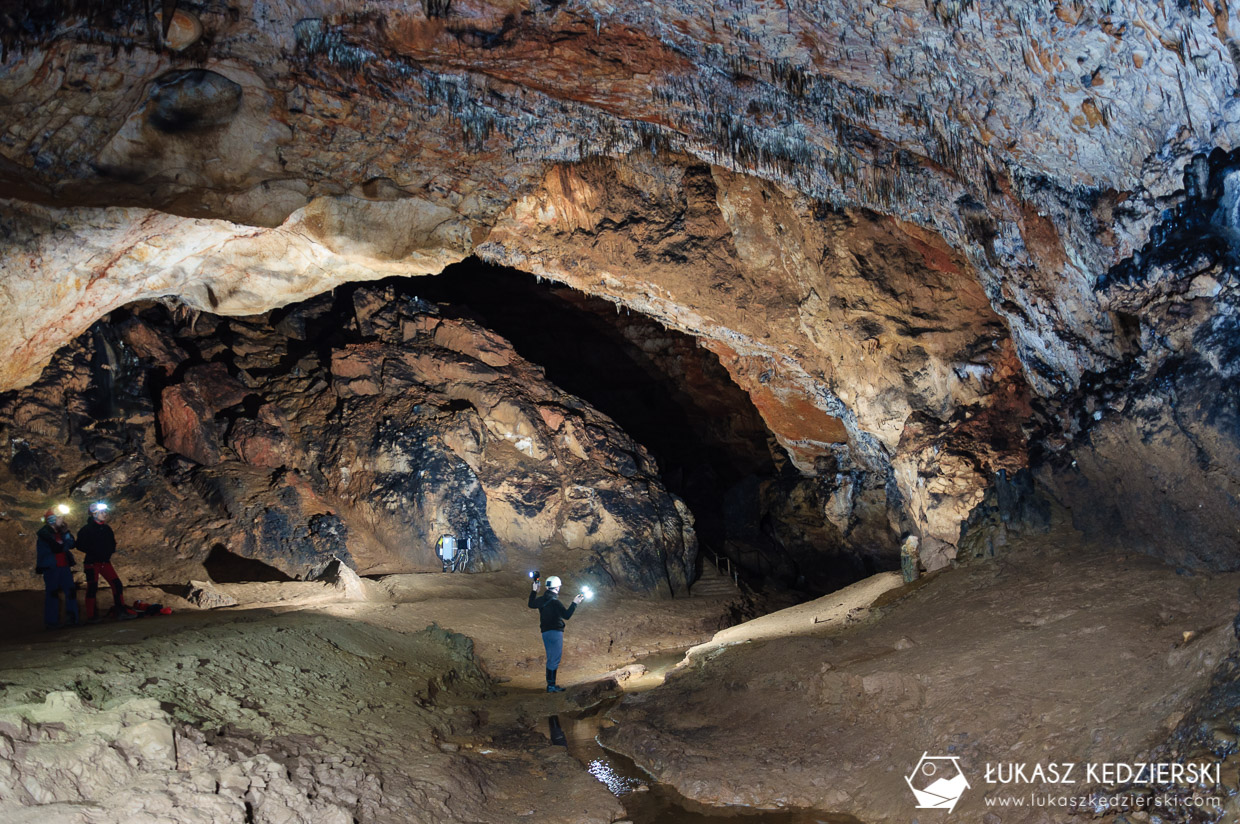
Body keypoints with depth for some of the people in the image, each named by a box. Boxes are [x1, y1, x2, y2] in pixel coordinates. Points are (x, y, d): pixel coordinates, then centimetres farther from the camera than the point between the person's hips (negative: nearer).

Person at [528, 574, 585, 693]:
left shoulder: (541, 599, 5)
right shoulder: (554, 602, -19)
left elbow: (531, 604, 26)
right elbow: (566, 615, -21)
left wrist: (534, 590, 33)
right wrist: (575, 603, -16)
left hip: (545, 633, 8)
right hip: (555, 633, -8)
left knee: (550, 659, 17)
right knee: (554, 659, -4)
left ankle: (550, 684, 23)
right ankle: (551, 685, -4)